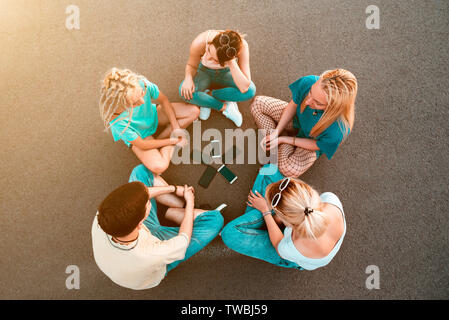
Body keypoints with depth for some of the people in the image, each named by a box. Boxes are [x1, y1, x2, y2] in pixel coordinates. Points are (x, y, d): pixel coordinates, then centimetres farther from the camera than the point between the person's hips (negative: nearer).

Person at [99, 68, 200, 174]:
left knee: (194, 111, -8)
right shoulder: (117, 121, -41)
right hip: (139, 136, -4)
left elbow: (163, 100, -10)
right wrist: (172, 141, -17)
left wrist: (176, 127, -10)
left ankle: (161, 138, -3)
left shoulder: (143, 84, -34)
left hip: (153, 114, 5)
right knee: (159, 167, -28)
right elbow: (141, 145, -24)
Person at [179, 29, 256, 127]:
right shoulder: (199, 43, -35)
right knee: (185, 92, -31)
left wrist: (231, 62, -46)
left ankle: (208, 95, -11)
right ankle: (225, 107, -11)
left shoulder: (242, 46, -36)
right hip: (204, 71, 0)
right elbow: (191, 66, -12)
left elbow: (244, 88, -38)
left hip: (225, 72, 0)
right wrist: (188, 78, -34)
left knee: (250, 90, -29)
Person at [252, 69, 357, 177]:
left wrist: (283, 139, -18)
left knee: (289, 170, -29)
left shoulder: (337, 131, -45)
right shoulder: (308, 82, -36)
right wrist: (276, 132, -15)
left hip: (312, 141, -4)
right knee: (258, 103, -5)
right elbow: (293, 104, -13)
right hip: (297, 119, 4)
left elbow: (316, 145, -23)